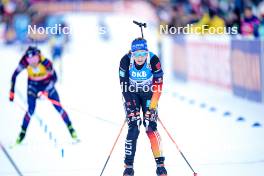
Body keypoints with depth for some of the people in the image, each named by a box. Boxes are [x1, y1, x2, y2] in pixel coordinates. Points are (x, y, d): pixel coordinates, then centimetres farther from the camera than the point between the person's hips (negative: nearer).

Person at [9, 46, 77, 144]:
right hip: (33, 85, 1)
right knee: (31, 110, -13)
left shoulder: (45, 62, -33)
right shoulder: (25, 62, -28)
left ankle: (70, 128, 9)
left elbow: (54, 78, -25)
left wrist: (46, 91, -33)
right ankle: (22, 132, 1)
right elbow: (15, 75, -15)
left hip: (47, 84, -1)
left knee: (58, 107, -3)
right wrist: (12, 91, -15)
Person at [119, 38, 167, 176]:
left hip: (148, 93, 0)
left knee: (151, 127, -14)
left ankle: (160, 163, -7)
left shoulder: (153, 60, -26)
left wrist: (152, 107, -26)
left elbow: (158, 86, -21)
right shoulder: (126, 61, -24)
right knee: (133, 129, -12)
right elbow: (124, 86, -19)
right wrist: (131, 106, -25)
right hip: (132, 94, 0)